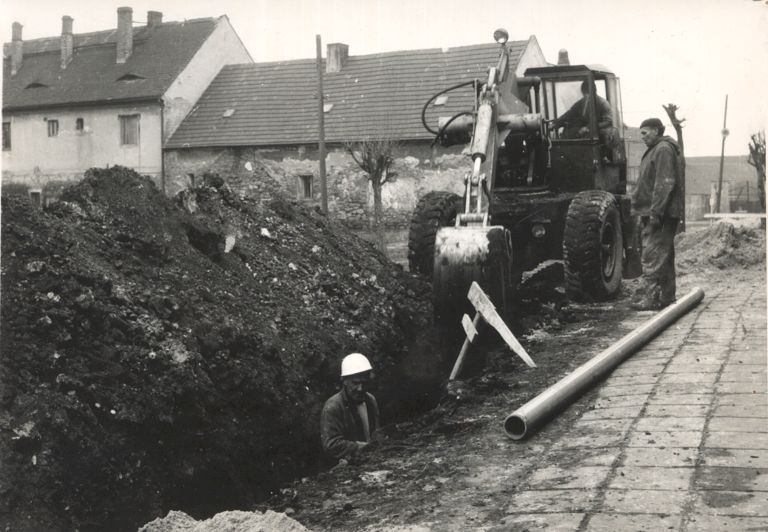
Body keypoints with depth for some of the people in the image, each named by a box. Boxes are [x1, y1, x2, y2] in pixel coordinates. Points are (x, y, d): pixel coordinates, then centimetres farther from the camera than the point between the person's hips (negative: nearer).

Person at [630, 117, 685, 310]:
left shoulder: (664, 150, -12)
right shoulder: (656, 150, 22)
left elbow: (665, 184, -21)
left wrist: (655, 212, -24)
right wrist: (648, 213, 23)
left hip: (661, 214, -11)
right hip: (654, 214, 11)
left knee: (653, 257, -12)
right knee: (664, 257, 15)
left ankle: (649, 298, -13)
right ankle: (666, 296, 22)